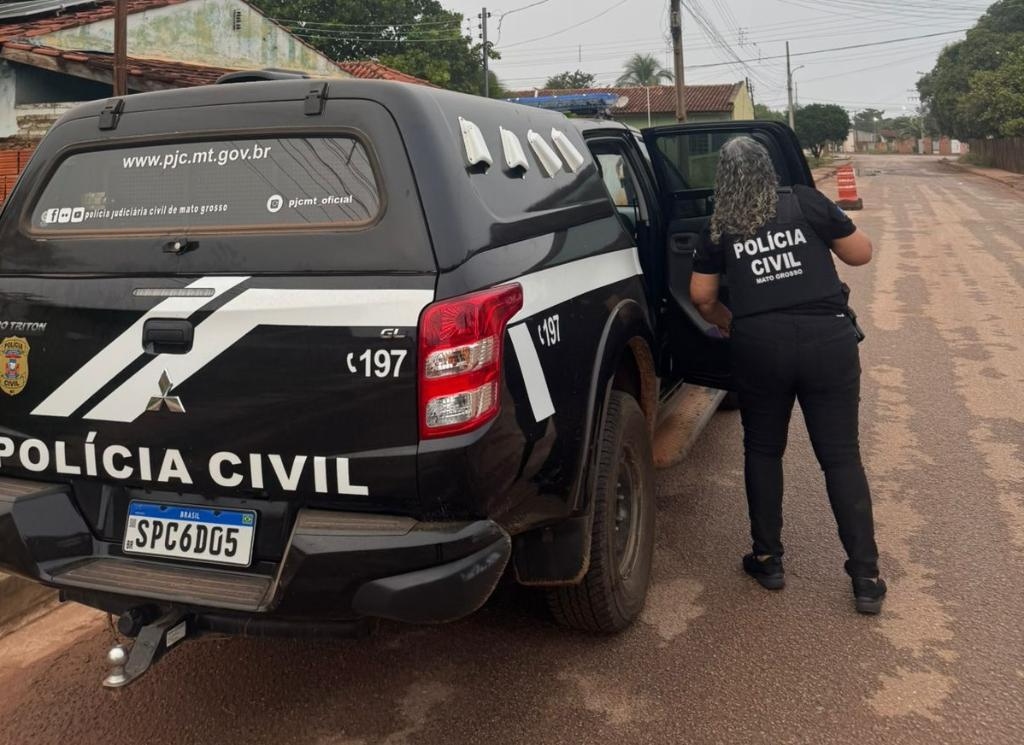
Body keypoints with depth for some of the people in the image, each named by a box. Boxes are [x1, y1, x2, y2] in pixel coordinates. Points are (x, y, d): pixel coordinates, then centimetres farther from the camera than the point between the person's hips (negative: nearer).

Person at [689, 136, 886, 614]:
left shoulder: (720, 229, 7)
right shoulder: (808, 204, 5)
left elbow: (700, 296, 12)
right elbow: (861, 254, 11)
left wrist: (727, 323, 30)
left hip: (759, 346, 0)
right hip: (828, 341, 0)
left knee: (763, 450, 18)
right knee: (841, 456, 7)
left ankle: (767, 560, 23)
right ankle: (866, 578, 8)